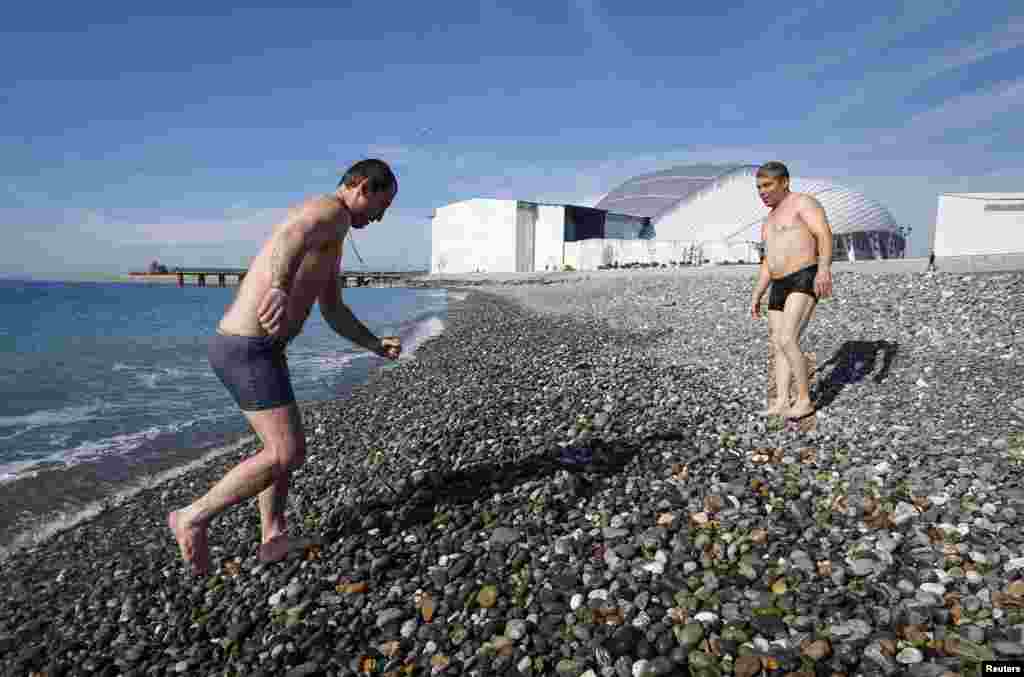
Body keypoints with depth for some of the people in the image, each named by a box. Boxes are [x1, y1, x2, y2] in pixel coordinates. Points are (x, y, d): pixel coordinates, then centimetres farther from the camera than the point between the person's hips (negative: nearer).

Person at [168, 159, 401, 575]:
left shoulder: (329, 239, 21)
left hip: (250, 347, 11)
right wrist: (279, 288, -60)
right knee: (288, 455, -5)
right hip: (248, 349, -11)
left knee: (284, 447, 17)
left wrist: (376, 346, 12)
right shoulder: (331, 212, -12)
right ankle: (193, 518, 9)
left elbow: (334, 311, 24)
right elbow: (291, 238, -39)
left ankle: (273, 538, 24)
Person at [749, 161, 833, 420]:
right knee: (778, 345, 2)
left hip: (805, 282, -9)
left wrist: (824, 269, -34)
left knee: (787, 341, -19)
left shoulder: (803, 202, -2)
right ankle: (781, 403, 4)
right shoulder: (769, 221, 23)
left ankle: (804, 400, -7)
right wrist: (756, 296, 20)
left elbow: (825, 235, -17)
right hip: (780, 288, 9)